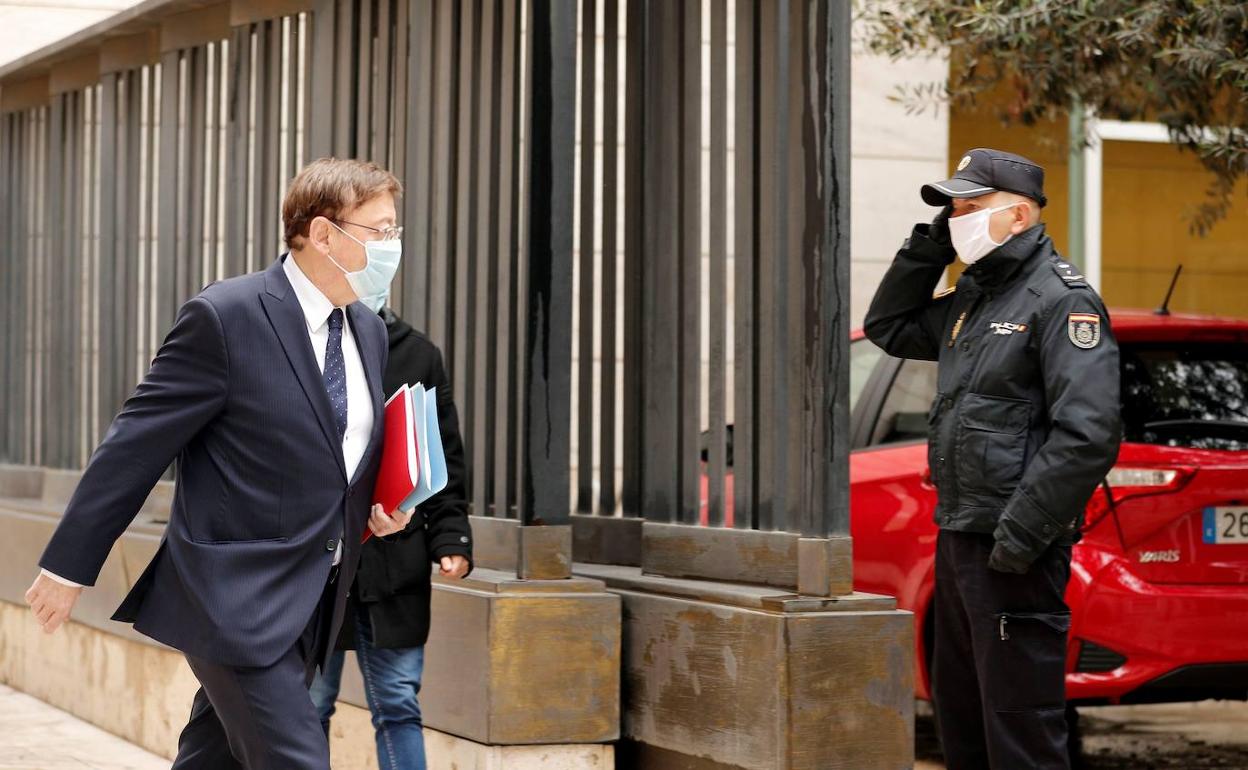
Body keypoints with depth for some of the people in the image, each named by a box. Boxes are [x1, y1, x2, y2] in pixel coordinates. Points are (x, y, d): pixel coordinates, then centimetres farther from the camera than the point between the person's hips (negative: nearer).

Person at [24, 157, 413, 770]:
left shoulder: (369, 332, 10)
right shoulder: (224, 317, -14)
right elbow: (137, 444, -11)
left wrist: (381, 505, 3)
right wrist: (69, 565, -9)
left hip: (310, 605, 8)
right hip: (234, 598, -7)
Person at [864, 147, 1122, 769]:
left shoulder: (1061, 299, -13)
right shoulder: (971, 299, 16)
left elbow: (1089, 433, -21)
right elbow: (889, 328, 28)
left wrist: (1021, 533, -23)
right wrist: (928, 246, 13)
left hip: (1012, 552, -10)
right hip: (957, 538, 10)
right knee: (959, 715, 17)